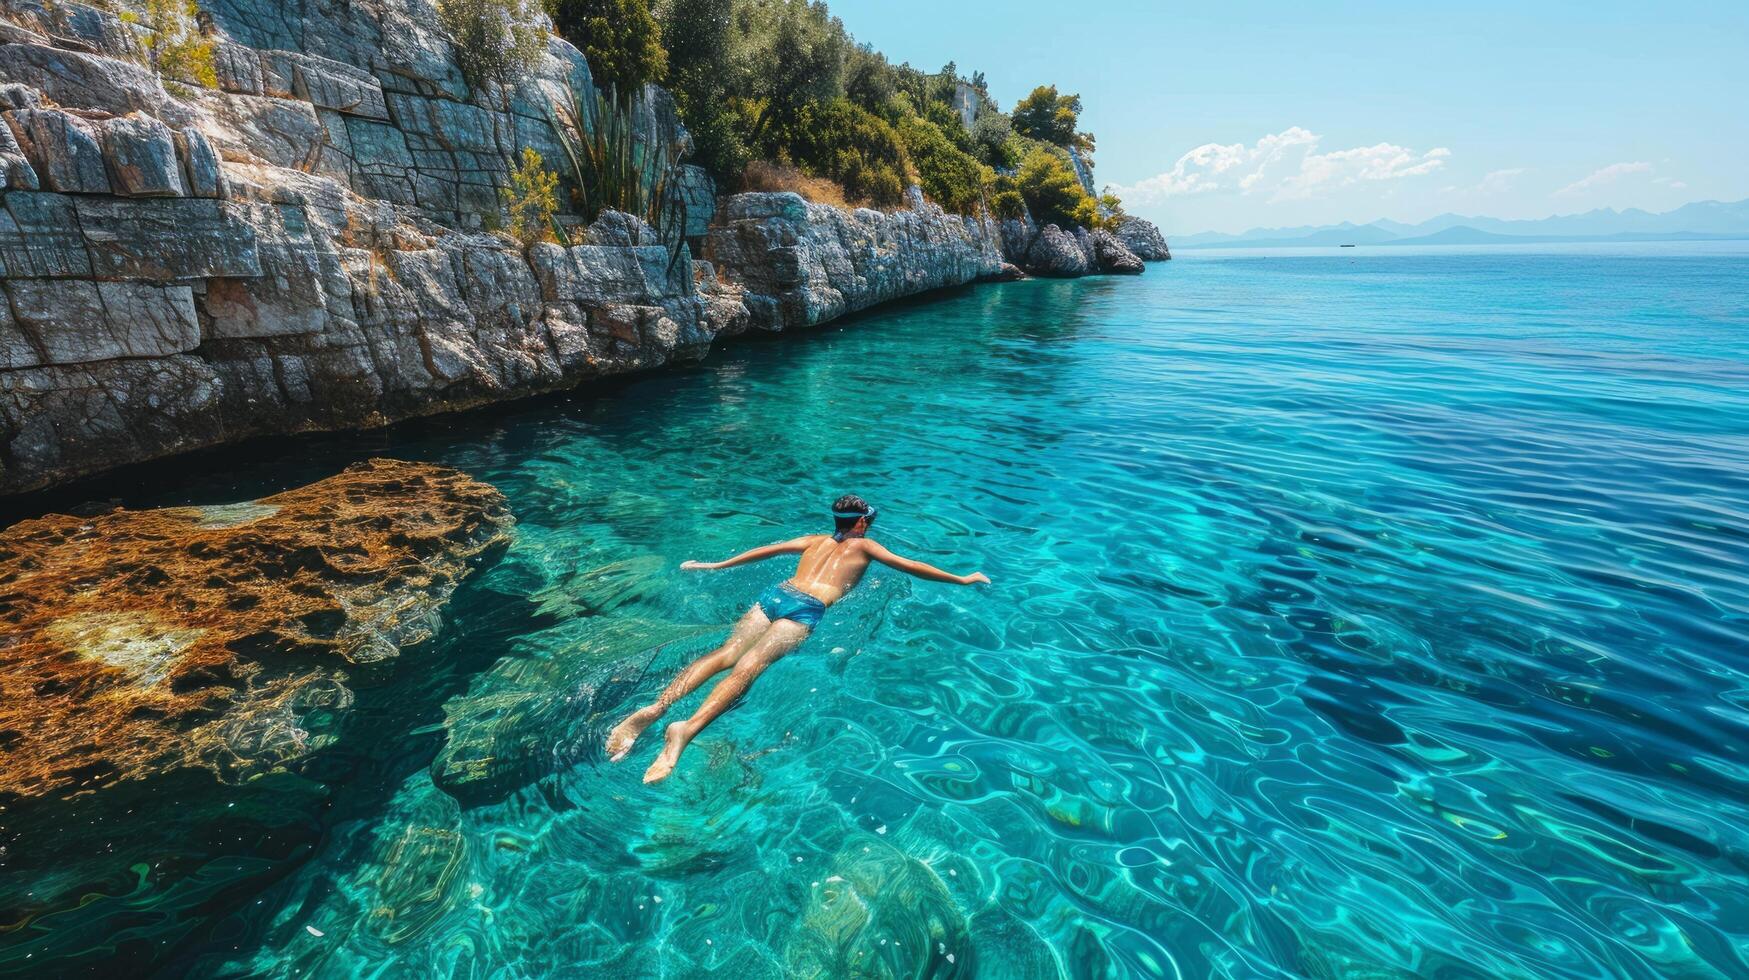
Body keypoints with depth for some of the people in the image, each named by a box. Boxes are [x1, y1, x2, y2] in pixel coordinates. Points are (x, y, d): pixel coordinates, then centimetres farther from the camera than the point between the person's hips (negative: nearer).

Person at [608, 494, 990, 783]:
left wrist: (717, 565, 36)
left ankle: (655, 707, -33)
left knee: (726, 653, -12)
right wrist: (962, 580, 30)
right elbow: (911, 567, 20)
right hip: (806, 608, -5)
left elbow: (767, 550, 29)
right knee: (749, 665, -24)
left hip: (775, 594, 5)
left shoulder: (816, 540, 30)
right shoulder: (863, 545, 19)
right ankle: (688, 727, -44)